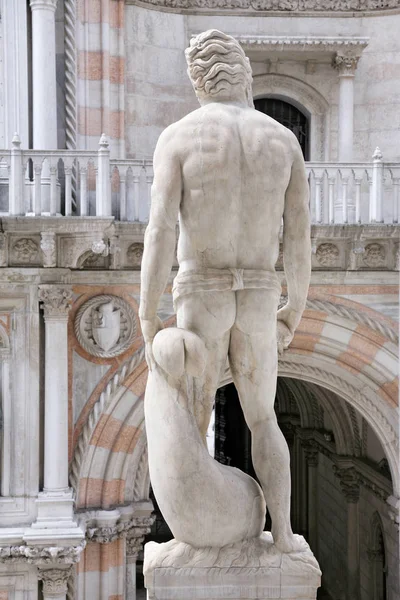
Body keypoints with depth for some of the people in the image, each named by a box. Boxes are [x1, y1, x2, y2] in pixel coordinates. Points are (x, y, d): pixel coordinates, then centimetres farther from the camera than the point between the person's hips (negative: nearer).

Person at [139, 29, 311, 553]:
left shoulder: (177, 137, -7)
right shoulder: (284, 140, 2)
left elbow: (160, 234, -16)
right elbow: (300, 239, 1)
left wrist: (147, 322, -11)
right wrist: (295, 314, 13)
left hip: (199, 300, -2)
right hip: (257, 302, 2)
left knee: (194, 421, 13)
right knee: (263, 420, 17)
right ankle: (283, 537, 15)